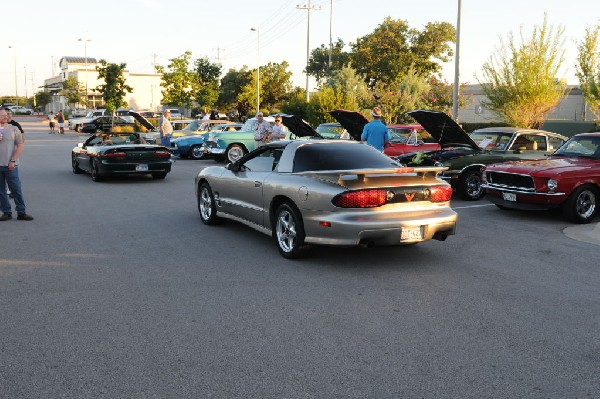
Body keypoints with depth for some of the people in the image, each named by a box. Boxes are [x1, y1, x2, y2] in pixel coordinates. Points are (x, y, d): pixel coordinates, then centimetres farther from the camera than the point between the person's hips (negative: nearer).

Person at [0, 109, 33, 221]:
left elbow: (20, 146, -2)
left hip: (10, 165, -2)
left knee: (16, 190, -1)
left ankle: (21, 213, 6)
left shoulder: (13, 129, 2)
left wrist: (13, 161, -10)